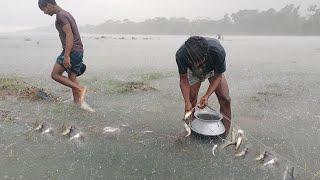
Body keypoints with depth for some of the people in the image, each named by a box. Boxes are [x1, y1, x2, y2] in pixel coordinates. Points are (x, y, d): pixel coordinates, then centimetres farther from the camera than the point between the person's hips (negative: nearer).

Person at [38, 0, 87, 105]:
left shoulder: (61, 16, -9)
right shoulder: (66, 14, 22)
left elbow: (69, 35, -20)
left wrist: (66, 56, -25)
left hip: (72, 51, -10)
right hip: (78, 51, 10)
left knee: (55, 75, -4)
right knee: (72, 78, 9)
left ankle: (80, 89, -9)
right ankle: (77, 102, 9)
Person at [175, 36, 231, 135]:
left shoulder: (218, 51, -43)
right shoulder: (181, 55, -39)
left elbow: (218, 75, -25)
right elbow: (184, 79, -23)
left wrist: (206, 96, -35)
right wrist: (187, 102, -31)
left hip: (214, 70, 0)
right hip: (193, 72, 1)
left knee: (224, 97, -8)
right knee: (191, 97, -7)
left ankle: (225, 131, 8)